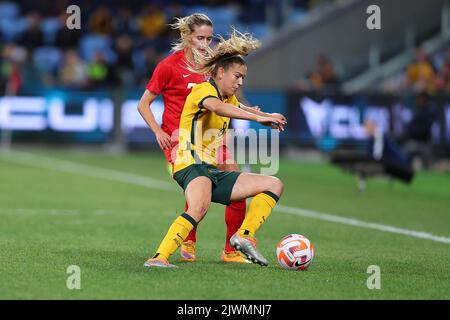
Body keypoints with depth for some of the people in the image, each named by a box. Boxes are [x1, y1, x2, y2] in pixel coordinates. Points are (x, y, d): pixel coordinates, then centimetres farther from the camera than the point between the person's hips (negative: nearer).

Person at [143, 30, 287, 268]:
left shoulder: (230, 99, 23)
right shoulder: (203, 89, -6)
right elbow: (216, 107, -30)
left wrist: (268, 118, 20)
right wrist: (257, 118, -38)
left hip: (213, 171, 10)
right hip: (191, 165, -10)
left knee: (274, 184, 5)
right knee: (199, 208, -40)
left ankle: (244, 236, -8)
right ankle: (159, 257, -42)